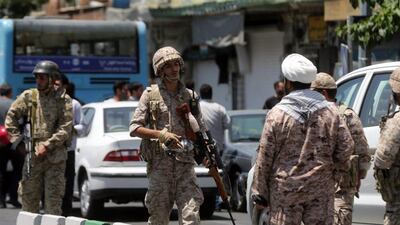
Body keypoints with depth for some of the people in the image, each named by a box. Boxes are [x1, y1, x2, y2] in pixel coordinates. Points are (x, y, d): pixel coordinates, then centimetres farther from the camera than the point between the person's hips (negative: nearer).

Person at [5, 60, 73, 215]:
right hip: (32, 156, 3)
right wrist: (18, 139, 0)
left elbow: (65, 128, -8)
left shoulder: (63, 99, -1)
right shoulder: (28, 97, 6)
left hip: (55, 157, -3)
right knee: (28, 197, 6)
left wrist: (47, 145, -16)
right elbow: (10, 117, 10)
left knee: (53, 198, -2)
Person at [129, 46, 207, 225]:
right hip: (159, 163, -1)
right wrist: (161, 134, -13)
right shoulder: (150, 94, 5)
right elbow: (134, 128, 1)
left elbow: (200, 130, 16)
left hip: (184, 163, 2)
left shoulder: (190, 96, 12)